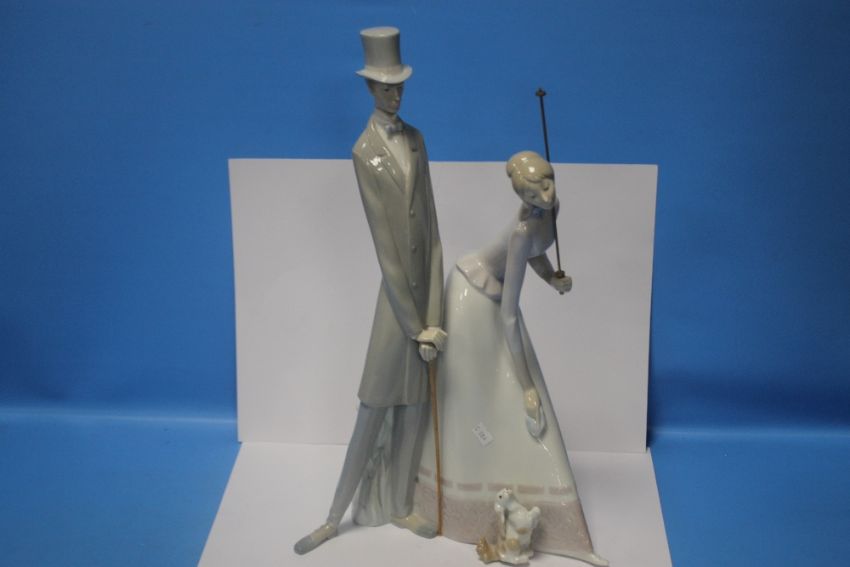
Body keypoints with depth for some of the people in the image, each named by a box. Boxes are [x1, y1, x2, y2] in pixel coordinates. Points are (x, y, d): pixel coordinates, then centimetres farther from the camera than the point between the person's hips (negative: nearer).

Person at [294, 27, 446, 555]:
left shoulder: (416, 139, 7)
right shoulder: (365, 151, -11)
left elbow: (431, 230, 3)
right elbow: (386, 248, -14)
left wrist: (433, 316, -3)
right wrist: (416, 327, -14)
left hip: (426, 286, 5)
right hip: (395, 293, -5)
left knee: (415, 404, 12)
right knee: (375, 406, 0)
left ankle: (400, 505, 25)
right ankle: (336, 515, 12)